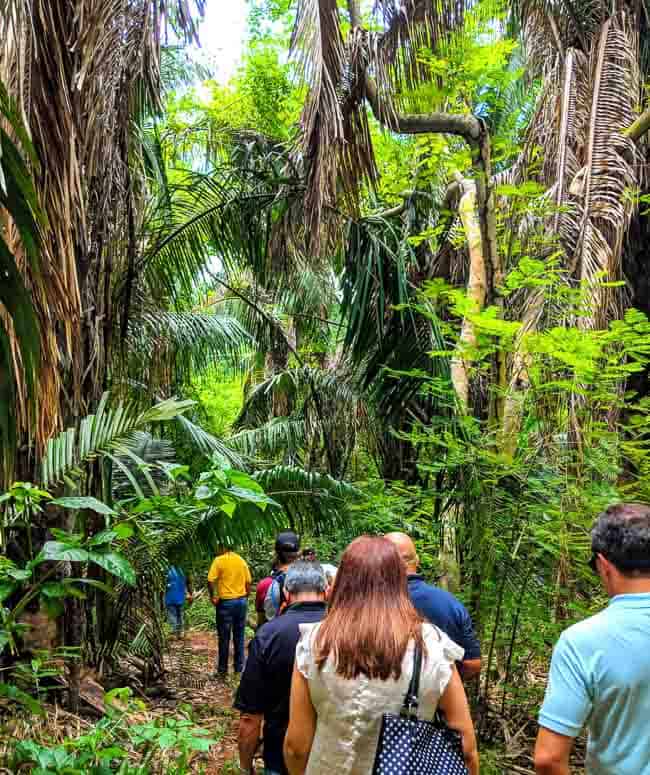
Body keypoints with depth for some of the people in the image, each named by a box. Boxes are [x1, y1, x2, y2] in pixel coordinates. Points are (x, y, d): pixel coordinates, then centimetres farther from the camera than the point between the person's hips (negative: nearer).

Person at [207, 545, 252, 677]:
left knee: (224, 637, 6)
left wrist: (212, 596, -4)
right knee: (239, 636, 13)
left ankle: (222, 669, 13)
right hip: (242, 601, 4)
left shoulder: (219, 560, -9)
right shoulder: (241, 560, 5)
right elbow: (249, 581, 5)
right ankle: (239, 668, 18)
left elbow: (210, 580, -17)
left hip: (226, 602, -4)